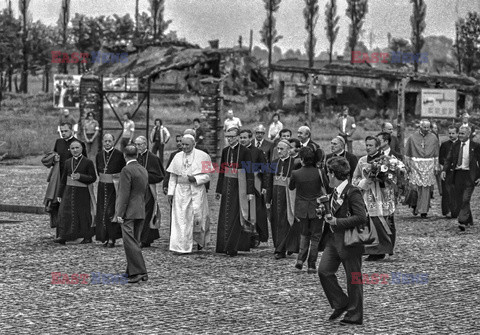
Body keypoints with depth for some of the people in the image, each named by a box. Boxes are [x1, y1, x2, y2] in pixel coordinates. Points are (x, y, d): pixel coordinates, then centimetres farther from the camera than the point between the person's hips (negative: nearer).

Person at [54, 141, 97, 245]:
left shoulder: (88, 162, -4)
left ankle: (87, 237, 15)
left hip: (82, 192, -4)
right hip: (69, 191, 4)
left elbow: (93, 178, -7)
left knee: (84, 214, 3)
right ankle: (62, 237, -5)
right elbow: (63, 179, 14)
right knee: (64, 213, -5)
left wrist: (80, 176, -21)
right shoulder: (68, 162, 10)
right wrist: (60, 194, 12)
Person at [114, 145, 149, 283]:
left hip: (129, 212, -8)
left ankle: (140, 272, -16)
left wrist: (120, 213, -15)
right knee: (134, 242, 14)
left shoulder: (127, 170, -13)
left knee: (130, 242, -9)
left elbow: (125, 194, -17)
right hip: (141, 212, 8)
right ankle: (131, 271, 18)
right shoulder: (143, 170, 13)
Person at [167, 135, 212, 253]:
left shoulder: (202, 156, -1)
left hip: (197, 190, -2)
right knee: (181, 218, -3)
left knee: (197, 216, -4)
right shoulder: (178, 157, 9)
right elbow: (173, 177, 11)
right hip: (181, 191, 3)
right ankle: (182, 247, 0)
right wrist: (170, 192, 4)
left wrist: (195, 179, -18)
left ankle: (201, 240, 25)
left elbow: (207, 176, -1)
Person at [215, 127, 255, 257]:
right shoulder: (225, 151, 9)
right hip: (227, 186, 5)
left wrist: (250, 192, -13)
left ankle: (232, 248, -3)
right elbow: (221, 171, 15)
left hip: (239, 187, -5)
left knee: (236, 216, -5)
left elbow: (250, 173, -9)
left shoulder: (245, 152, -7)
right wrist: (218, 190, 14)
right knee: (225, 217, 5)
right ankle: (224, 246, 11)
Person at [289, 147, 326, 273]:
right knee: (315, 236, 8)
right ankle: (311, 265, 5)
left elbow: (291, 187, 7)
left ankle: (301, 259, 4)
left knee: (304, 234, 20)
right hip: (316, 208, -1)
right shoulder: (319, 172, -12)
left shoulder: (296, 174, -10)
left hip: (301, 209, 1)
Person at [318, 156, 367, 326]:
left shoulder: (352, 193, -18)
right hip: (333, 239, 9)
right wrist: (329, 217, 8)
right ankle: (340, 304, 16)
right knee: (324, 271, 1)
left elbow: (361, 217, -25)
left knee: (353, 278, 3)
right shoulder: (336, 192, 10)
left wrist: (337, 222, -23)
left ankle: (355, 315, 14)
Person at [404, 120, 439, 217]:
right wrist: (407, 165, 3)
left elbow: (436, 154, 10)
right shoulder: (412, 138, 1)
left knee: (426, 188, -1)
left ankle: (423, 210, 6)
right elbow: (407, 154, 6)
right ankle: (414, 205, 18)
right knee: (415, 187, -9)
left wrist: (436, 166, 6)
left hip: (429, 166, 1)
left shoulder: (433, 138, 4)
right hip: (416, 165, -1)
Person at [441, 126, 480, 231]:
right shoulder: (455, 145, 8)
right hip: (458, 174, 4)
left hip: (469, 175, -4)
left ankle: (462, 222, -13)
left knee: (465, 199, -13)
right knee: (458, 200, 8)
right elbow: (449, 159, 7)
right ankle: (469, 220, 25)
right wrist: (444, 170, -10)